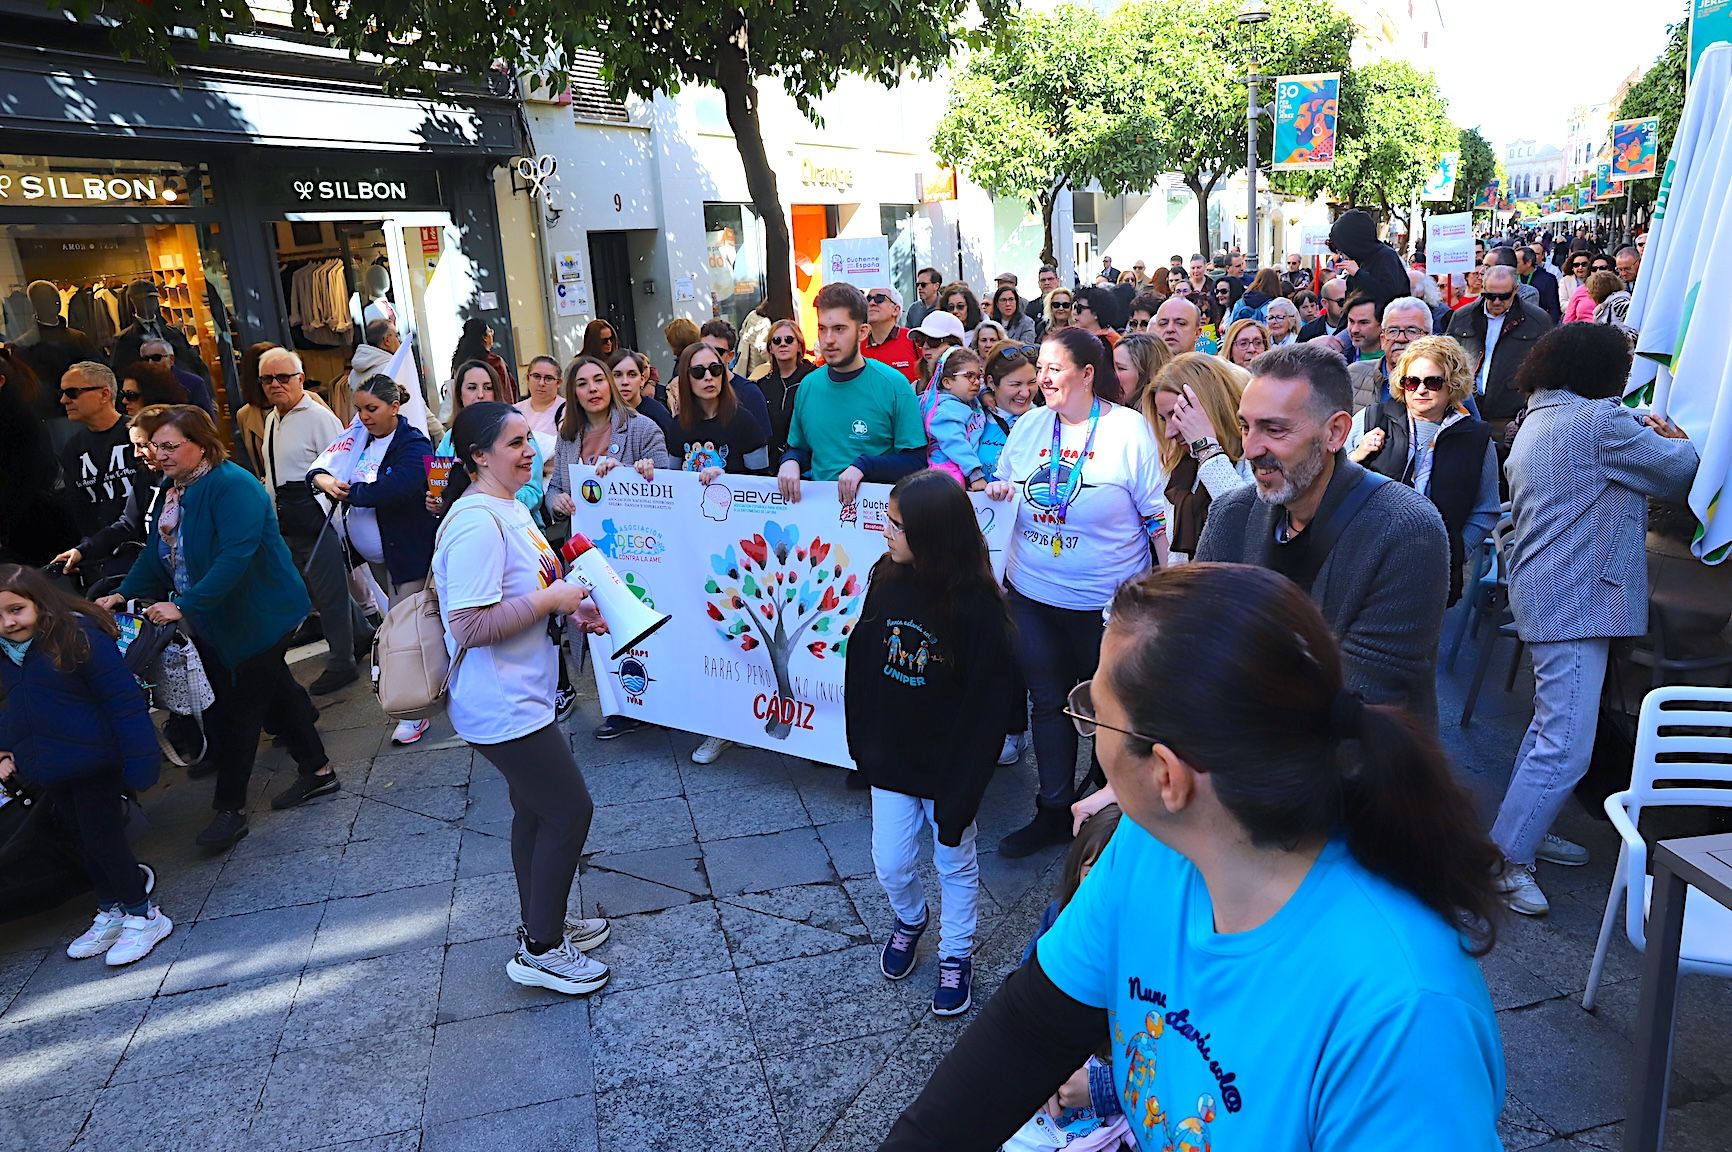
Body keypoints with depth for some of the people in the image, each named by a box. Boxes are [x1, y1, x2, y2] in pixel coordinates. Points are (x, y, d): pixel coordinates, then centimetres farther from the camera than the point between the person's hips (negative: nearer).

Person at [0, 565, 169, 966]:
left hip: (94, 761, -7)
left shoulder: (79, 636, -20)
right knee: (87, 840, 18)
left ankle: (143, 915, 16)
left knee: (103, 838, 0)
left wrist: (139, 759, -24)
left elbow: (124, 701, -21)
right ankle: (110, 912, 32)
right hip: (51, 768, 7)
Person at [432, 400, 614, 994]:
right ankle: (541, 951, 15)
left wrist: (570, 606, 5)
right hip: (501, 705, -10)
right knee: (570, 810, -1)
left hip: (521, 695, 10)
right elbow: (469, 627, -29)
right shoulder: (477, 522, -24)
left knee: (535, 808, 20)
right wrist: (551, 599, -22)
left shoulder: (509, 506, 9)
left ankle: (542, 925, 37)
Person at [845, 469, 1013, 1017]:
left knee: (955, 864, 16)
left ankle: (956, 954, 40)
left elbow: (985, 706, -19)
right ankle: (909, 919, 46)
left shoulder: (977, 603, -22)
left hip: (948, 765, -4)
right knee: (890, 864, 14)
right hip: (890, 760, 4)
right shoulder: (886, 577, -9)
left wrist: (961, 792, -18)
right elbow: (861, 661, 2)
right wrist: (860, 742, 6)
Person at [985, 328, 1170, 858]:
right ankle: (1054, 811, 28)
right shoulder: (1029, 426, 3)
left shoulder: (1130, 429, -11)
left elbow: (1158, 514, -9)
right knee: (1049, 701, 13)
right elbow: (1001, 485, 16)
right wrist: (998, 490, -8)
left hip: (1108, 599, -4)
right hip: (1031, 593, 4)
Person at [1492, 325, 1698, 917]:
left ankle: (1525, 830, 31)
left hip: (1545, 594, 11)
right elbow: (1681, 474, -7)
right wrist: (1674, 440, 14)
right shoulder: (1597, 421, -14)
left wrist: (1644, 437, 9)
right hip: (1575, 600, -11)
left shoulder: (1535, 424, 15)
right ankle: (1507, 857, -3)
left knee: (1551, 727, 21)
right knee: (1565, 746, -8)